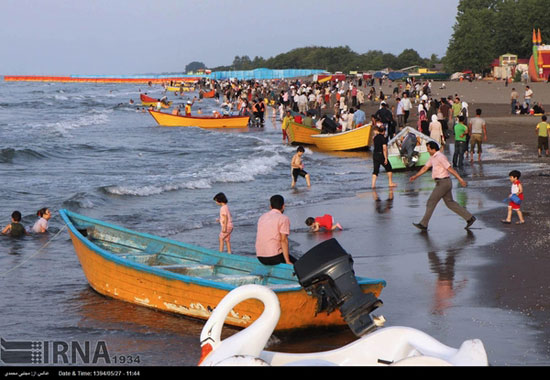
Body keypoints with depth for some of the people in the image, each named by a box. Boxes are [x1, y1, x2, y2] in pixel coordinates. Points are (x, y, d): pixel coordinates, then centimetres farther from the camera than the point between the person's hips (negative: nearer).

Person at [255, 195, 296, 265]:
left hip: (260, 257, 7)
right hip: (274, 256, -7)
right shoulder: (284, 219, -6)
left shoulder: (262, 217, 15)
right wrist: (288, 262, -12)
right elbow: (283, 240, -13)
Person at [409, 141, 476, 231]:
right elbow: (425, 168, 23)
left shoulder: (440, 157, -16)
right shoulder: (433, 157, 14)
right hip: (443, 183, 10)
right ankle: (469, 218, 14)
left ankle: (423, 224, -1)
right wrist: (415, 176, 20)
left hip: (443, 182, -10)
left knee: (431, 202, -5)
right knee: (450, 203, 13)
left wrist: (460, 179, -20)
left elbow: (450, 169, -19)